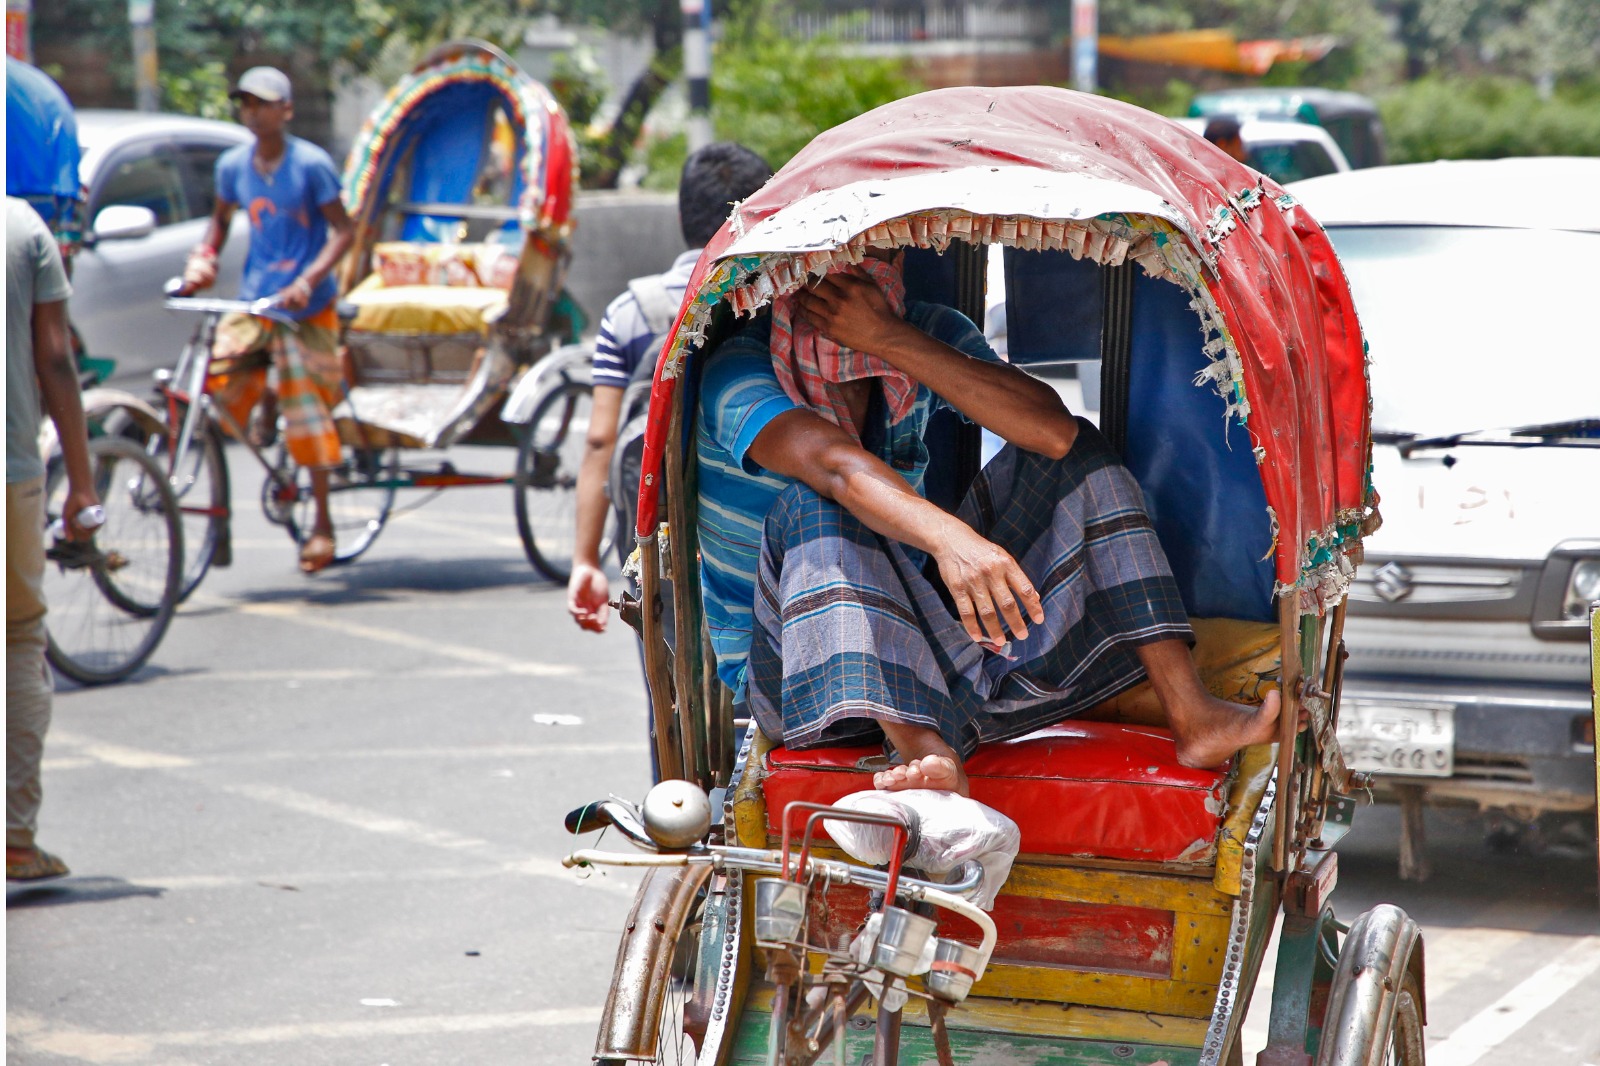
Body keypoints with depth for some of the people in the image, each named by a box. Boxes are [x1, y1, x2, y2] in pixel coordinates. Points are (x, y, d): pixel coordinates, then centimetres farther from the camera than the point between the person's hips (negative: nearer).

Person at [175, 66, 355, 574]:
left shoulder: (311, 164, -11)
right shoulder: (233, 165, 3)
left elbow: (342, 229, -11)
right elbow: (221, 218, 18)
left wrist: (309, 279, -24)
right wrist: (203, 257, -2)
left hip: (305, 305, -4)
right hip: (253, 298, 4)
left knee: (306, 408, -5)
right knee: (219, 378, -19)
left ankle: (323, 522, 7)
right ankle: (267, 393, 17)